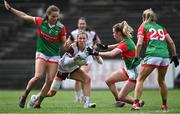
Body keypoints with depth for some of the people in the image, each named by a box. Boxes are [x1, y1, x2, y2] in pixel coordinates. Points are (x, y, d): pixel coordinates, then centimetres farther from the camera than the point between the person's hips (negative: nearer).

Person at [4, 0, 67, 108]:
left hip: (54, 56, 1)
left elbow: (63, 44, -1)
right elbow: (24, 16, 3)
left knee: (50, 80, -6)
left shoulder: (61, 27, -9)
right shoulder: (41, 22, -8)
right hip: (41, 54, -1)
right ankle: (24, 96, 3)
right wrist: (10, 9, 5)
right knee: (38, 76, -19)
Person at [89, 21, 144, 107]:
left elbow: (112, 54, -39)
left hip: (134, 72, -9)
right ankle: (118, 101, 22)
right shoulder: (126, 40, 2)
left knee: (121, 96, -6)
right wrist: (106, 47, 21)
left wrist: (96, 53, -36)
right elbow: (120, 45, 27)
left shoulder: (125, 44, -25)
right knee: (109, 81, 11)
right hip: (128, 69, 9)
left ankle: (138, 102, 11)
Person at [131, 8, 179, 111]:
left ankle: (136, 103, -10)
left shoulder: (143, 27, 11)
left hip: (152, 55, -4)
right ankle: (164, 105, 24)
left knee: (140, 79, 3)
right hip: (165, 56, 4)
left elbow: (139, 43, -1)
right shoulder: (161, 27, 23)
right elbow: (171, 42, 16)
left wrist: (136, 58, 3)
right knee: (161, 81, 22)